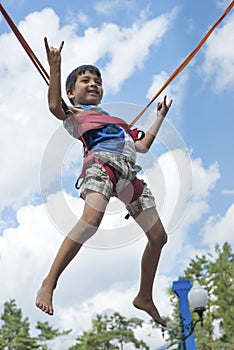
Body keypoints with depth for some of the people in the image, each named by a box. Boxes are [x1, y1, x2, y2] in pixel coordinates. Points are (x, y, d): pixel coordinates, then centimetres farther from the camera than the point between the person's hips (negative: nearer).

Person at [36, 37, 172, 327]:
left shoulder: (113, 119, 36)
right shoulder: (73, 116, 18)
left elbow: (142, 146, 37)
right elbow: (54, 106, -6)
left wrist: (160, 116, 42)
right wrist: (55, 68, -14)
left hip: (129, 173, 7)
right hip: (103, 162, -7)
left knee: (159, 236, 5)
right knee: (91, 219, -35)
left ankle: (145, 297, 20)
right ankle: (49, 283, -26)